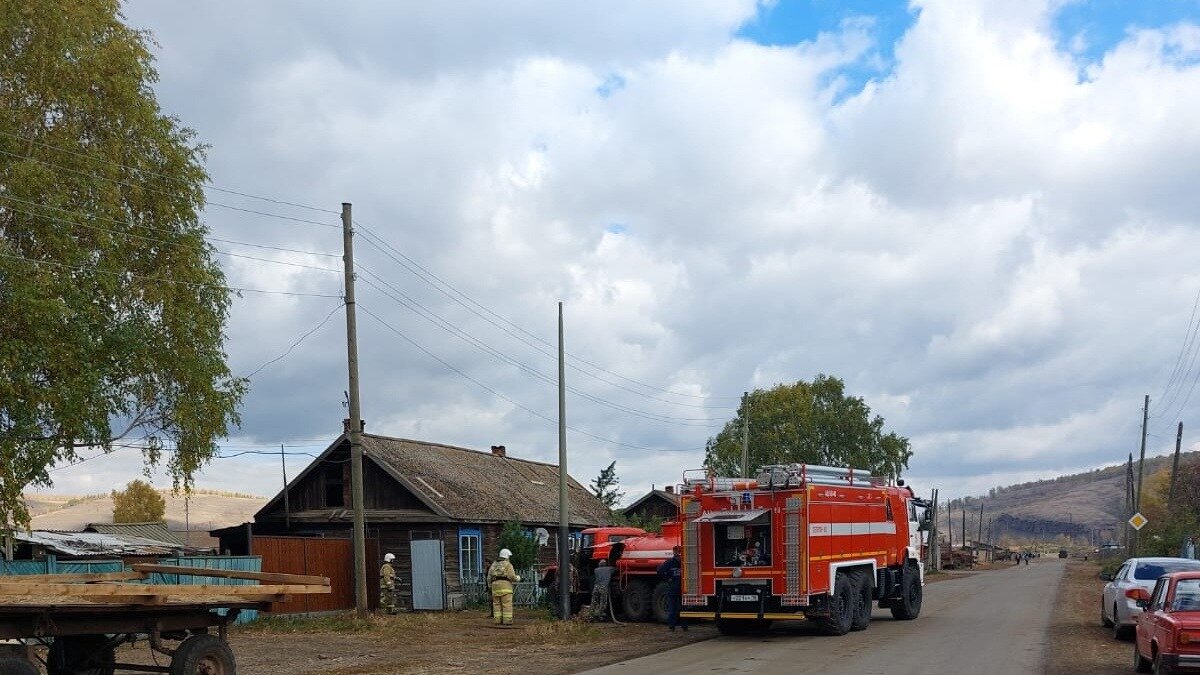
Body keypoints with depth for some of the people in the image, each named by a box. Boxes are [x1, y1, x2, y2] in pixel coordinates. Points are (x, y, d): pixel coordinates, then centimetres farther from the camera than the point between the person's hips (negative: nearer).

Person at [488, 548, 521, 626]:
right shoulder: (508, 564, 0)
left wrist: (490, 586, 23)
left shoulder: (494, 564, 18)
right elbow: (512, 576, -8)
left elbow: (489, 577, 14)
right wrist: (518, 578, 12)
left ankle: (497, 620, 3)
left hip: (495, 585, 5)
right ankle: (507, 621, -9)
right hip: (505, 585, -5)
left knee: (497, 604, 7)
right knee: (507, 604, -5)